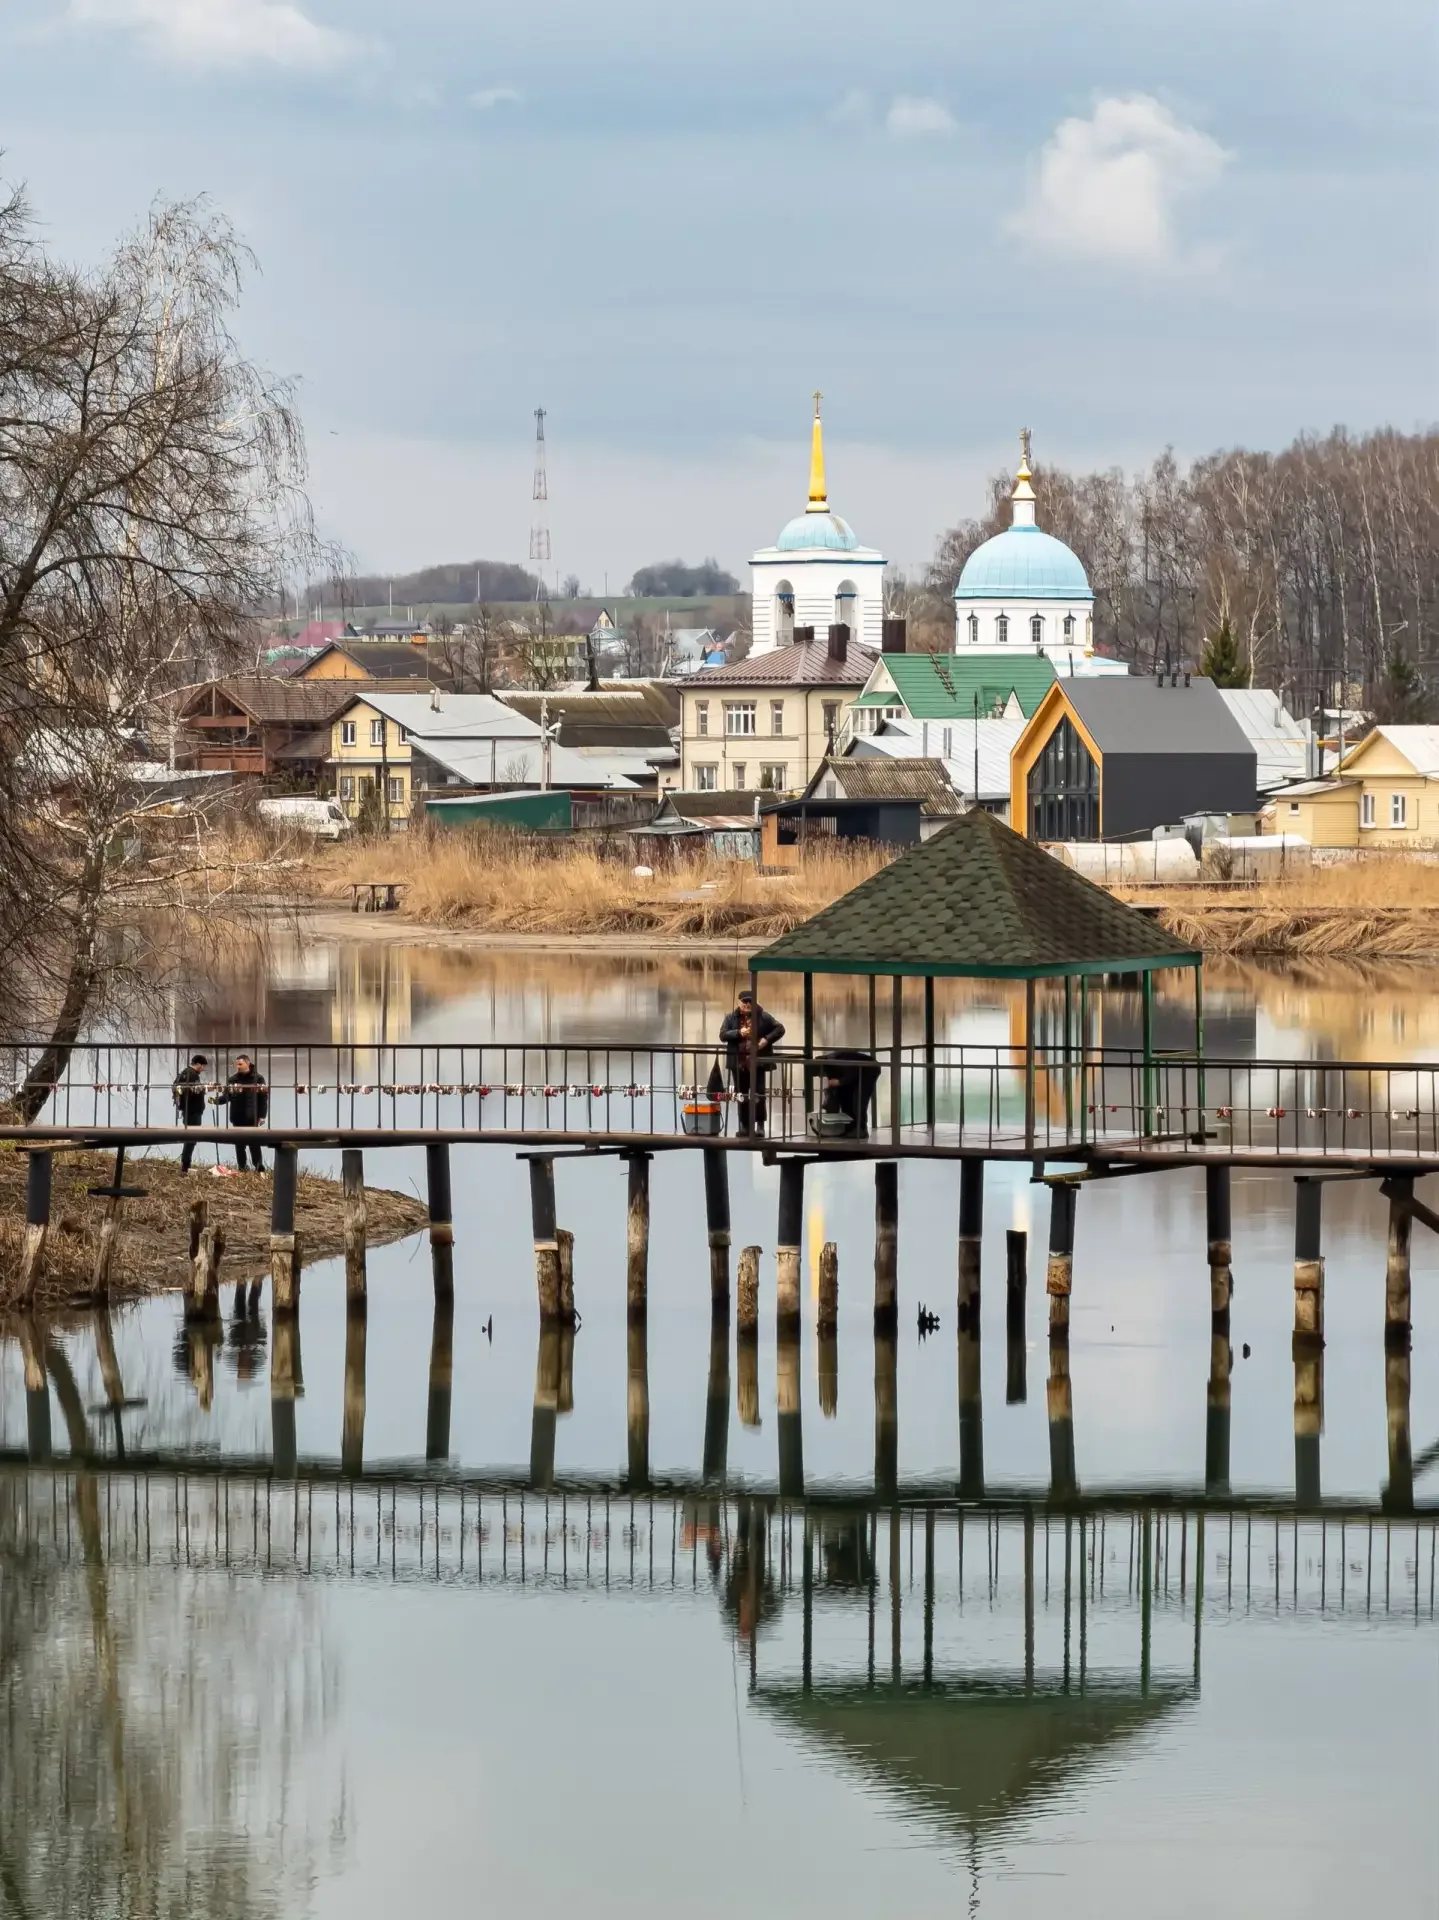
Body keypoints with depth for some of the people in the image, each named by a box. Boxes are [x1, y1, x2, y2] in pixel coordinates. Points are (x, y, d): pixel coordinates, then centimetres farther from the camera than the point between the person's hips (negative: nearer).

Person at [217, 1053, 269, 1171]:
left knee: (254, 1144, -2)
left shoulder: (258, 1078, -2)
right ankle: (241, 1170, 12)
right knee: (239, 1145, 6)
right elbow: (226, 1097, 4)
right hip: (237, 1118, 3)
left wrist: (262, 1115, -10)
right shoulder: (232, 1079, 6)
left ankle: (260, 1170, 4)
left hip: (252, 1118, -3)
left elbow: (264, 1098, -4)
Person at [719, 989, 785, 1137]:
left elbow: (780, 1029, 3)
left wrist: (767, 1039, -13)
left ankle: (760, 1125, -2)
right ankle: (745, 1126, 16)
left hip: (757, 1063, -3)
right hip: (739, 1063, 3)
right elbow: (723, 1035, -3)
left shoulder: (763, 1017, 1)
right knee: (741, 1096, 9)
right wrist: (739, 1033, -18)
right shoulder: (731, 1018, 6)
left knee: (758, 1095, -7)